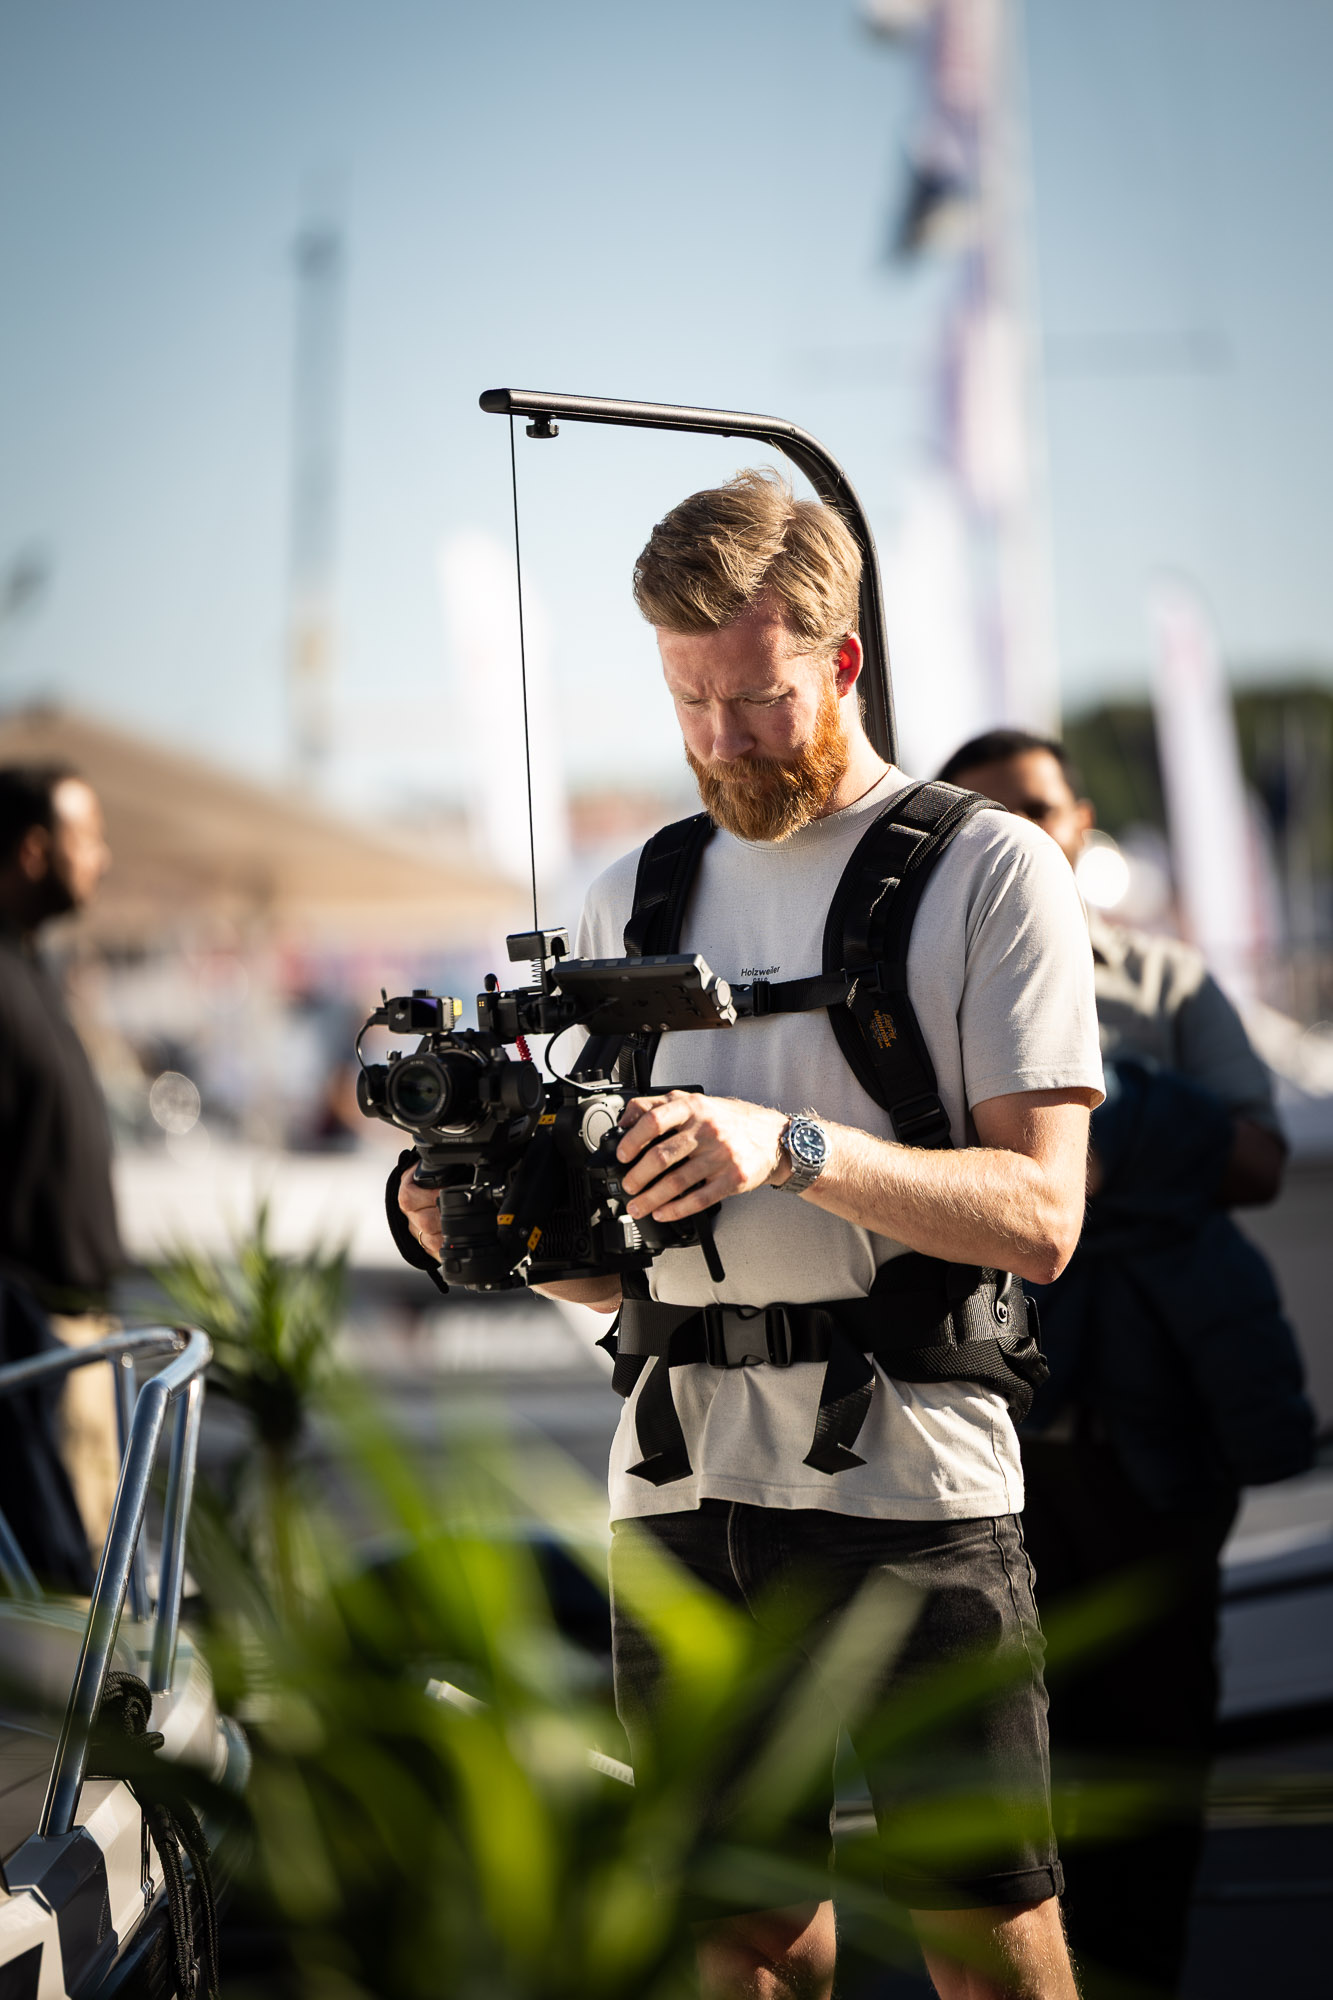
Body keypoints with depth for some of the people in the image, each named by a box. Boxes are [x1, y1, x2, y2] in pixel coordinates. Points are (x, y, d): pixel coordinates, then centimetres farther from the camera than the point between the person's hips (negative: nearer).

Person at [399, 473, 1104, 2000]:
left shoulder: (989, 871, 0)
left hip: (911, 1477, -4)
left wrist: (797, 1146, -22)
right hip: (676, 1483, 4)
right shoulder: (629, 900, 15)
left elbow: (1039, 1215, -8)